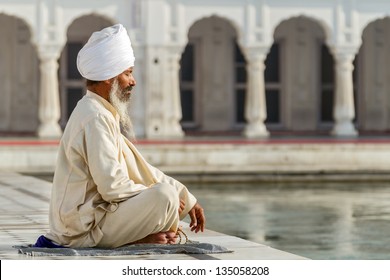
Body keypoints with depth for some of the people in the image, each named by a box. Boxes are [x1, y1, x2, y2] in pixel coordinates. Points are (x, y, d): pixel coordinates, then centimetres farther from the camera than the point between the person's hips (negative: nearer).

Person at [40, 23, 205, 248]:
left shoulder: (105, 114, 15)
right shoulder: (96, 118, -17)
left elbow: (141, 169, 18)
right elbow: (112, 186, -24)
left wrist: (188, 200, 14)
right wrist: (156, 197, -9)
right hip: (84, 230, -10)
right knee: (165, 194, -26)